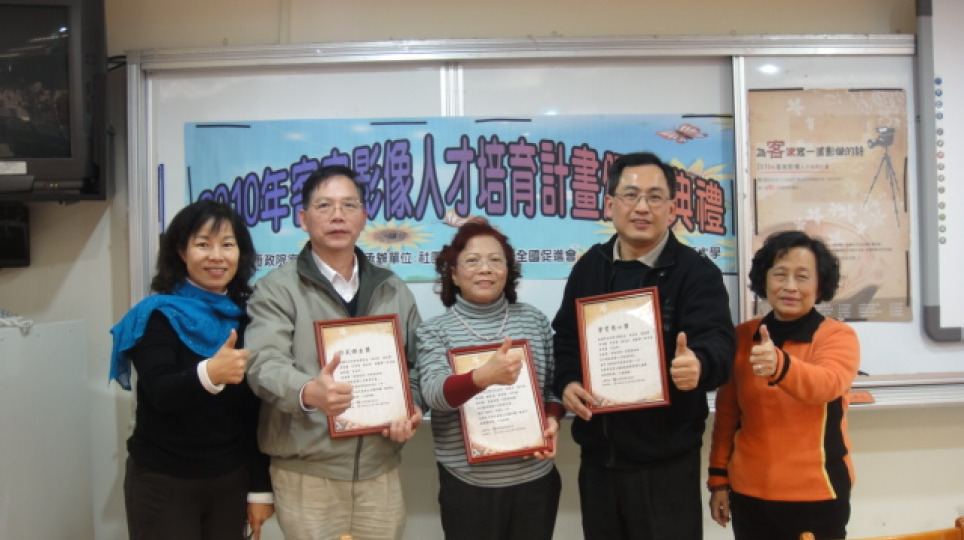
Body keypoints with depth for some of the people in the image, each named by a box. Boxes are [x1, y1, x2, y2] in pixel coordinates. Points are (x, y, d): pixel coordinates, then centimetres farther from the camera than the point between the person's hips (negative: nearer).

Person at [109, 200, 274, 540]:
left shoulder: (246, 319, 1)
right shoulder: (158, 316, -8)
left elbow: (256, 409, 4)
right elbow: (161, 394, -22)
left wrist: (260, 488, 4)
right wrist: (207, 374, -42)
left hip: (231, 482, 3)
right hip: (162, 483, -3)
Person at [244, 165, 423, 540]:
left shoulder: (394, 290, 10)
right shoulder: (277, 288, -4)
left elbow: (416, 364, 16)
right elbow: (264, 364, -17)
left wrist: (411, 410, -3)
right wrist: (307, 392, -37)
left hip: (380, 468, 4)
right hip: (306, 471, -3)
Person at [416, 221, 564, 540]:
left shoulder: (534, 320, 3)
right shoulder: (434, 331, -4)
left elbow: (554, 383, 11)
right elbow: (434, 393, -19)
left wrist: (552, 419, -8)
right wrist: (484, 375, -37)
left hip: (536, 479, 3)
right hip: (467, 485, -2)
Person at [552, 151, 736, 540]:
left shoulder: (697, 272, -8)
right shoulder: (589, 267, 7)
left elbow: (717, 341, -21)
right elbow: (565, 337, 13)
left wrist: (698, 364, -44)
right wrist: (566, 383, -6)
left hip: (667, 460, -4)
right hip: (597, 456, 5)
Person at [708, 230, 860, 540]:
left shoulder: (838, 336, -8)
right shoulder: (742, 337, 1)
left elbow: (826, 384, -29)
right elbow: (727, 412, 7)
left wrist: (779, 365, -48)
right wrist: (719, 478, 7)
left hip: (816, 495, -3)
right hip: (748, 493, 3)